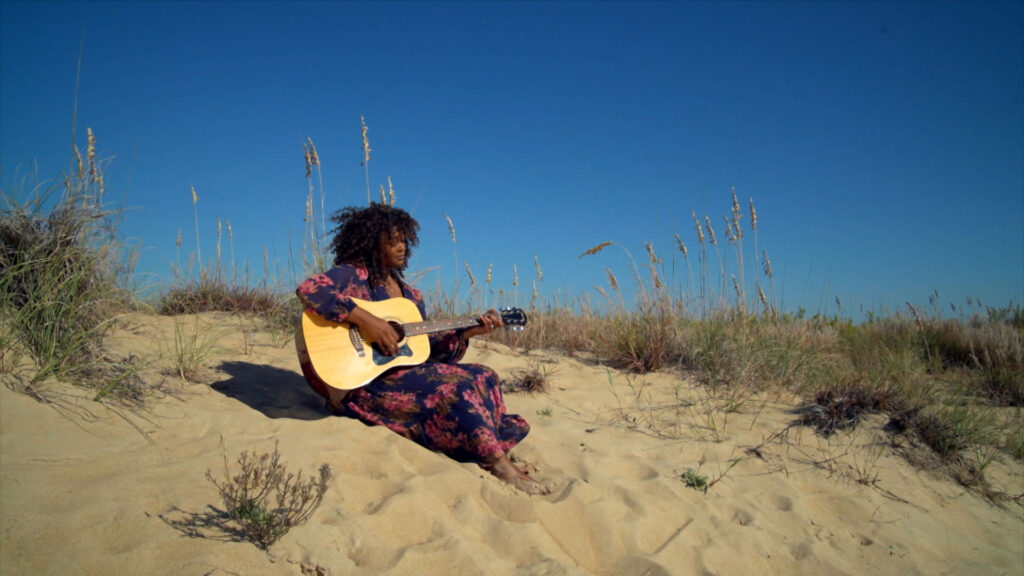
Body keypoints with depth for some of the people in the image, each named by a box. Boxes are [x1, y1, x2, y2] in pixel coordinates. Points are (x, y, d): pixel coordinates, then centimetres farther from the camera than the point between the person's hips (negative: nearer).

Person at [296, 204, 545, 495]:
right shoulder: (353, 275, -5)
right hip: (360, 383, -7)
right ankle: (499, 464, -14)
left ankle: (494, 454, -13)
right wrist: (364, 318, -30)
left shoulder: (410, 295, 15)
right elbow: (307, 289, -25)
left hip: (406, 372, 7)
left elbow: (427, 349, 14)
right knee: (454, 385, -24)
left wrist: (467, 332, 0)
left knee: (483, 376, -9)